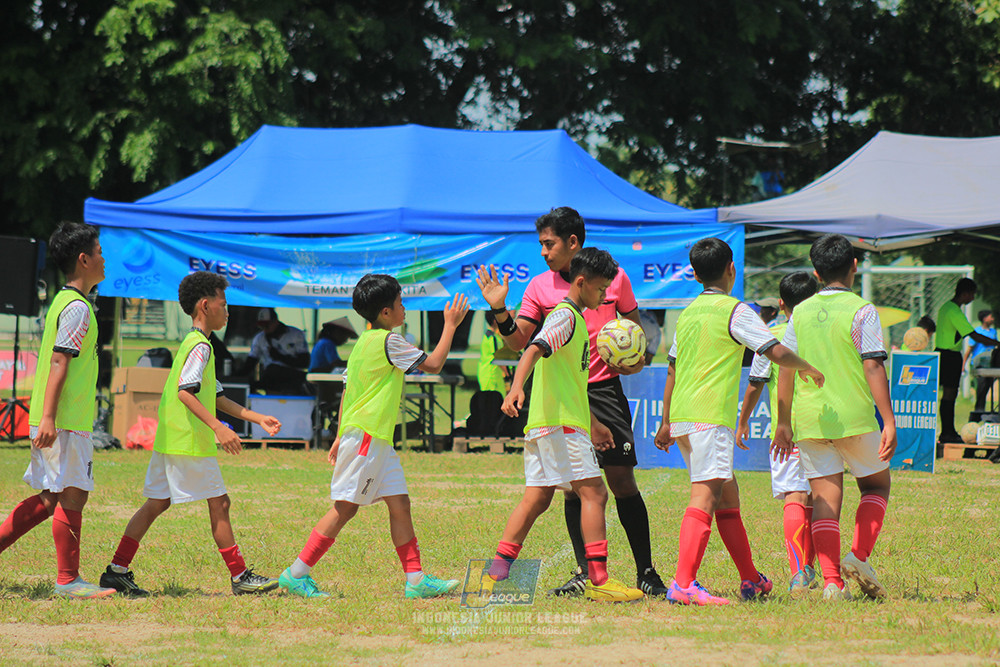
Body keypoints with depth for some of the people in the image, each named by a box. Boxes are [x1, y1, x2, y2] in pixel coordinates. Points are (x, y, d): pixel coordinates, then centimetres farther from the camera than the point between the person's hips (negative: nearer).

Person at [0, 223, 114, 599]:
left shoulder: (63, 302, 17)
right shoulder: (77, 308, -13)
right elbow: (59, 362, -19)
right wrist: (48, 418, -24)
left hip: (54, 419, 10)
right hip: (66, 421, -10)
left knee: (49, 498, 12)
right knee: (72, 494, -5)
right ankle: (68, 579, -2)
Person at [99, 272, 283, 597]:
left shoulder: (193, 344, 20)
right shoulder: (200, 346, -12)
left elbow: (216, 398, 24)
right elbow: (185, 391, -24)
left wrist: (260, 419, 21)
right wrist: (218, 428, -30)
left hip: (168, 441, 10)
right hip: (190, 443, -10)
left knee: (156, 504, 9)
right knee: (219, 504, -3)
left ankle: (117, 570, 7)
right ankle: (240, 577, 2)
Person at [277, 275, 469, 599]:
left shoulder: (364, 342, 16)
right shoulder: (388, 341, -12)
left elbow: (348, 391, 19)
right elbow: (433, 364, -11)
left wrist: (340, 438, 21)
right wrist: (450, 326, 0)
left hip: (378, 440, 10)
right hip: (367, 436, -10)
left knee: (399, 505, 6)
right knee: (345, 508, -7)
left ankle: (416, 580, 4)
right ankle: (296, 574, -4)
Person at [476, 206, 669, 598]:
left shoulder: (614, 278, 1)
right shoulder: (540, 287, 5)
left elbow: (633, 325, 14)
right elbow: (518, 341, 5)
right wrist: (499, 310, -10)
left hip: (604, 390, -2)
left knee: (622, 480, -4)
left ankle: (646, 573, 2)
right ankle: (585, 573, 7)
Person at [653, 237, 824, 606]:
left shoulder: (688, 313, 17)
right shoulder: (734, 311, -5)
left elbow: (673, 371, 22)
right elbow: (777, 353, -12)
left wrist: (666, 423, 29)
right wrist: (809, 370, 7)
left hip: (681, 418, 8)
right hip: (711, 416, -8)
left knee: (727, 495, 16)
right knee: (705, 495, -15)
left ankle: (751, 579, 24)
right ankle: (683, 583, -27)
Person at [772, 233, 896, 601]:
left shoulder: (801, 313, 8)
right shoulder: (860, 310, -6)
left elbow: (785, 371, 9)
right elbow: (873, 367, -11)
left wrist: (783, 424, 15)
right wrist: (889, 422, -11)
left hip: (810, 420, 3)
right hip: (855, 418, -3)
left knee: (825, 499, 4)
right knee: (876, 485, 17)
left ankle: (832, 581, -5)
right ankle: (859, 555, -2)